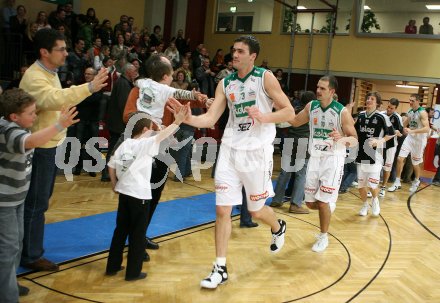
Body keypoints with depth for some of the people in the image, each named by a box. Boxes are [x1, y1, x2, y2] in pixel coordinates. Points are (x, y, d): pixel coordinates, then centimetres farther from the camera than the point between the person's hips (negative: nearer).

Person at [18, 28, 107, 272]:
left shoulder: (50, 73, 10)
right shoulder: (34, 77, -22)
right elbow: (54, 99, -40)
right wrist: (89, 87, -47)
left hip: (51, 145, 10)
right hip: (39, 148, -10)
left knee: (40, 201, 19)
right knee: (35, 203, 0)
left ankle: (30, 248, 33)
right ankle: (31, 256, 12)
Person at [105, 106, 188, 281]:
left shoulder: (124, 145, 7)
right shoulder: (145, 144, -11)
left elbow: (111, 166, 9)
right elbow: (162, 135, -24)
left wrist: (114, 185, 19)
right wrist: (177, 122, -26)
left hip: (123, 192, 7)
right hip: (139, 195, -7)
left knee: (120, 230, 17)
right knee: (138, 234, 4)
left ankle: (112, 267, 26)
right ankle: (133, 272, 11)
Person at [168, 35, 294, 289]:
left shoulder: (265, 78, -4)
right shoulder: (226, 83, 7)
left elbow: (289, 112, -4)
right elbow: (211, 118, 0)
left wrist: (263, 117, -20)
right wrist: (189, 119, -19)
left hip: (257, 151, -3)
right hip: (230, 149, 4)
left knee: (256, 210, 9)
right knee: (222, 210, 0)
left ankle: (278, 228, 45)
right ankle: (221, 268, 10)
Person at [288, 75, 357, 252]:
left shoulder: (342, 112, -13)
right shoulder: (311, 106, 1)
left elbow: (354, 140, -10)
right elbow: (295, 122, 15)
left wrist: (342, 138, -33)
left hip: (333, 159, -5)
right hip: (315, 158, 5)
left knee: (323, 201, -6)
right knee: (310, 202, 7)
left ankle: (323, 237, 15)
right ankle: (330, 205, 40)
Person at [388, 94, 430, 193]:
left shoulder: (422, 112, -18)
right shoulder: (410, 111, 4)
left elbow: (427, 129, -29)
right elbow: (405, 123, 24)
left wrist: (412, 131, -37)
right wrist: (405, 129, 7)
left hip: (419, 140, -6)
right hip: (410, 137, 6)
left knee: (415, 163, 8)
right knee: (400, 158, -6)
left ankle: (416, 181, 36)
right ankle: (397, 183, 3)